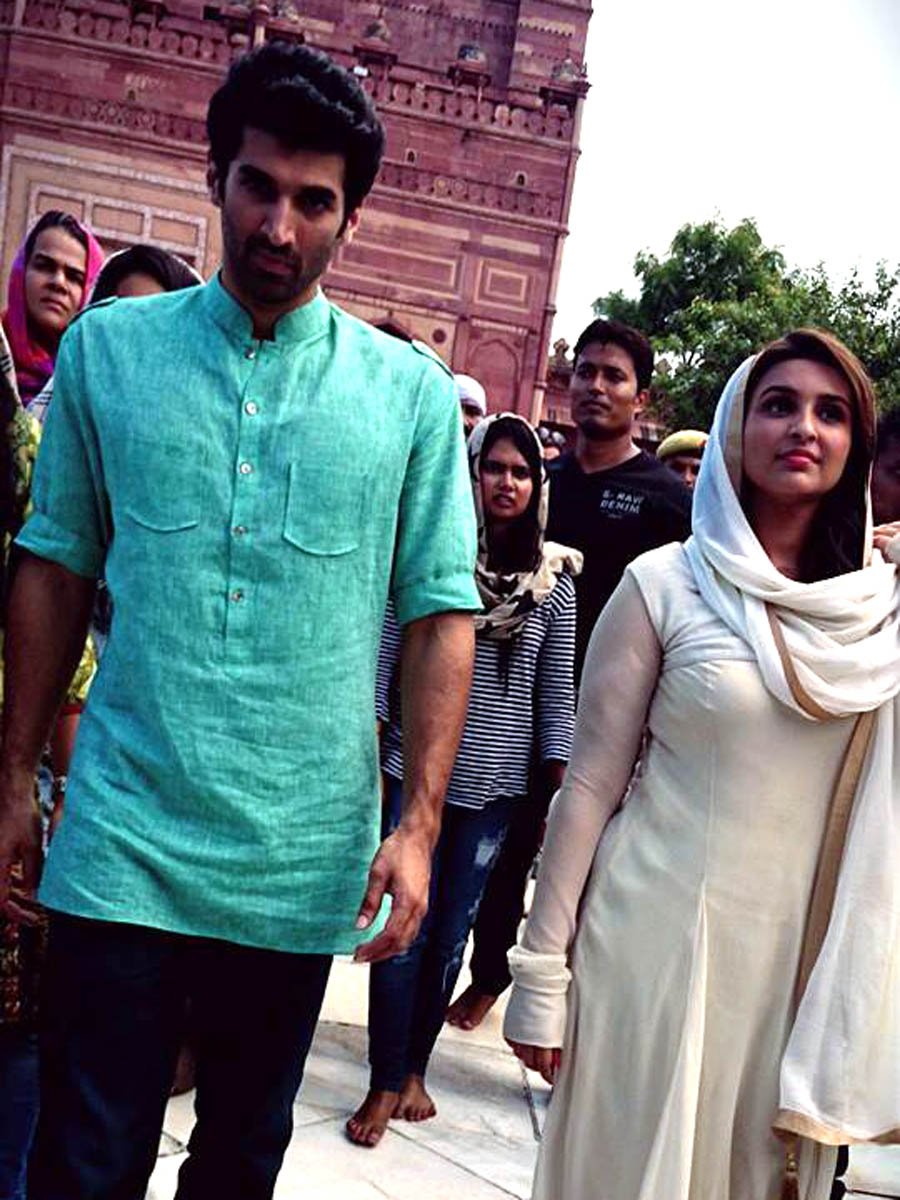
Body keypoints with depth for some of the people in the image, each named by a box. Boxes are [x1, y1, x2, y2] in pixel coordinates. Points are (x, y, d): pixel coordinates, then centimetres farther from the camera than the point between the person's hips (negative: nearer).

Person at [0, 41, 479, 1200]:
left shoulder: (413, 393, 0)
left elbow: (441, 614, 0)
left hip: (301, 870, 1)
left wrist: (418, 823, -7)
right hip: (118, 845, 0)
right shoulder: (106, 347, 2)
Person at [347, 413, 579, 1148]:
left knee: (451, 933, 11)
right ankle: (385, 1082, 17)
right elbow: (385, 656, -1)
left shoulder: (554, 578, 2)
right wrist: (367, 755, -5)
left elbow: (557, 689, 4)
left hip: (497, 783, 2)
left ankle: (415, 1069, 28)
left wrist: (561, 786, 1)